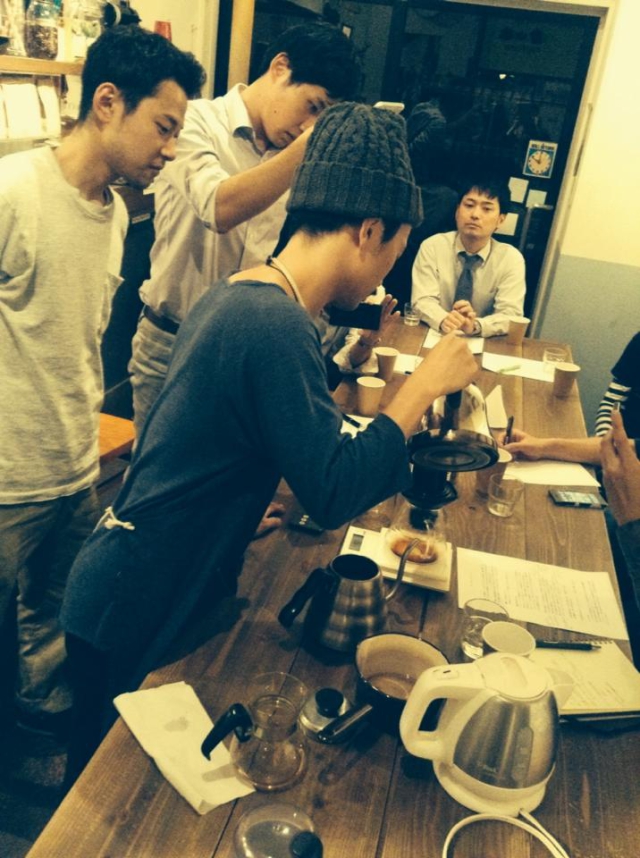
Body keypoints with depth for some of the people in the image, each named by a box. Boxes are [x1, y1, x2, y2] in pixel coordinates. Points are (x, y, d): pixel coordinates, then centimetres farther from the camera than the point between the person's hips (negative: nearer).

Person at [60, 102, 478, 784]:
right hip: (134, 618, -9)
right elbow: (333, 496, -25)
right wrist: (424, 385, -17)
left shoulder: (241, 293, 5)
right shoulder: (275, 325, -25)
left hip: (127, 593, 9)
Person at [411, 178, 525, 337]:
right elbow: (423, 300, -12)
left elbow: (510, 315, -12)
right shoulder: (432, 247, -3)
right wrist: (443, 320, -34)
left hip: (481, 342, 0)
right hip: (434, 335, 0)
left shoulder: (511, 258, -3)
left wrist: (475, 326, -32)